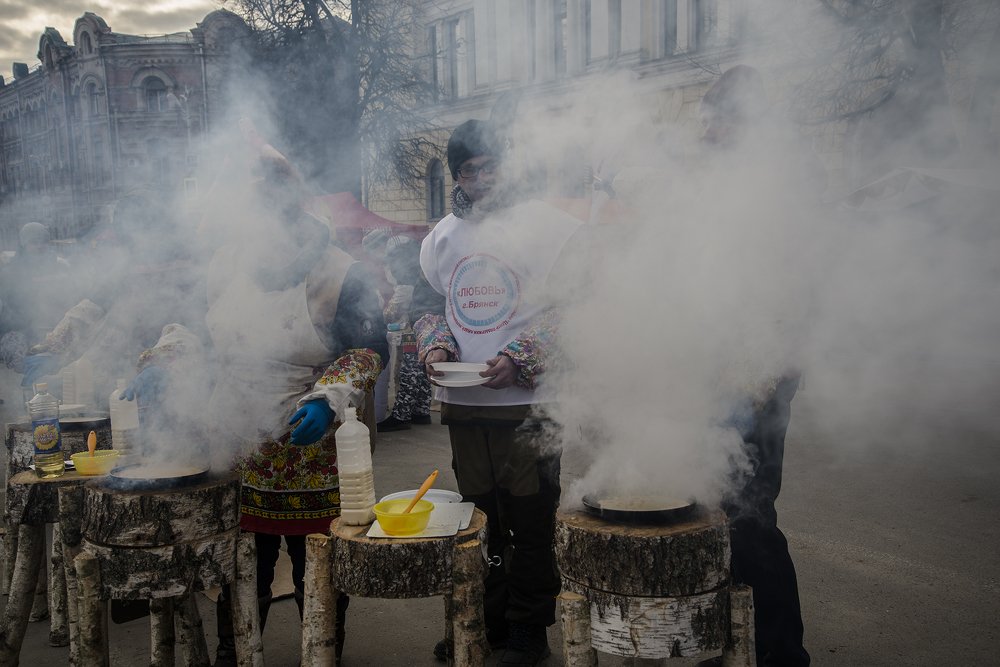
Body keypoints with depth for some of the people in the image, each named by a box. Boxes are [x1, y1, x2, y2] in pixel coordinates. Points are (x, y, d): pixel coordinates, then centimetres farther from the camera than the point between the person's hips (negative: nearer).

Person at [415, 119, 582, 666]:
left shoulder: (545, 225, -4)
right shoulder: (440, 237, 12)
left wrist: (519, 359, -18)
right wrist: (436, 345, -2)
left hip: (528, 401, -4)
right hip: (463, 401, 5)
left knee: (531, 522, 3)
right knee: (481, 517, 15)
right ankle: (487, 619, 30)